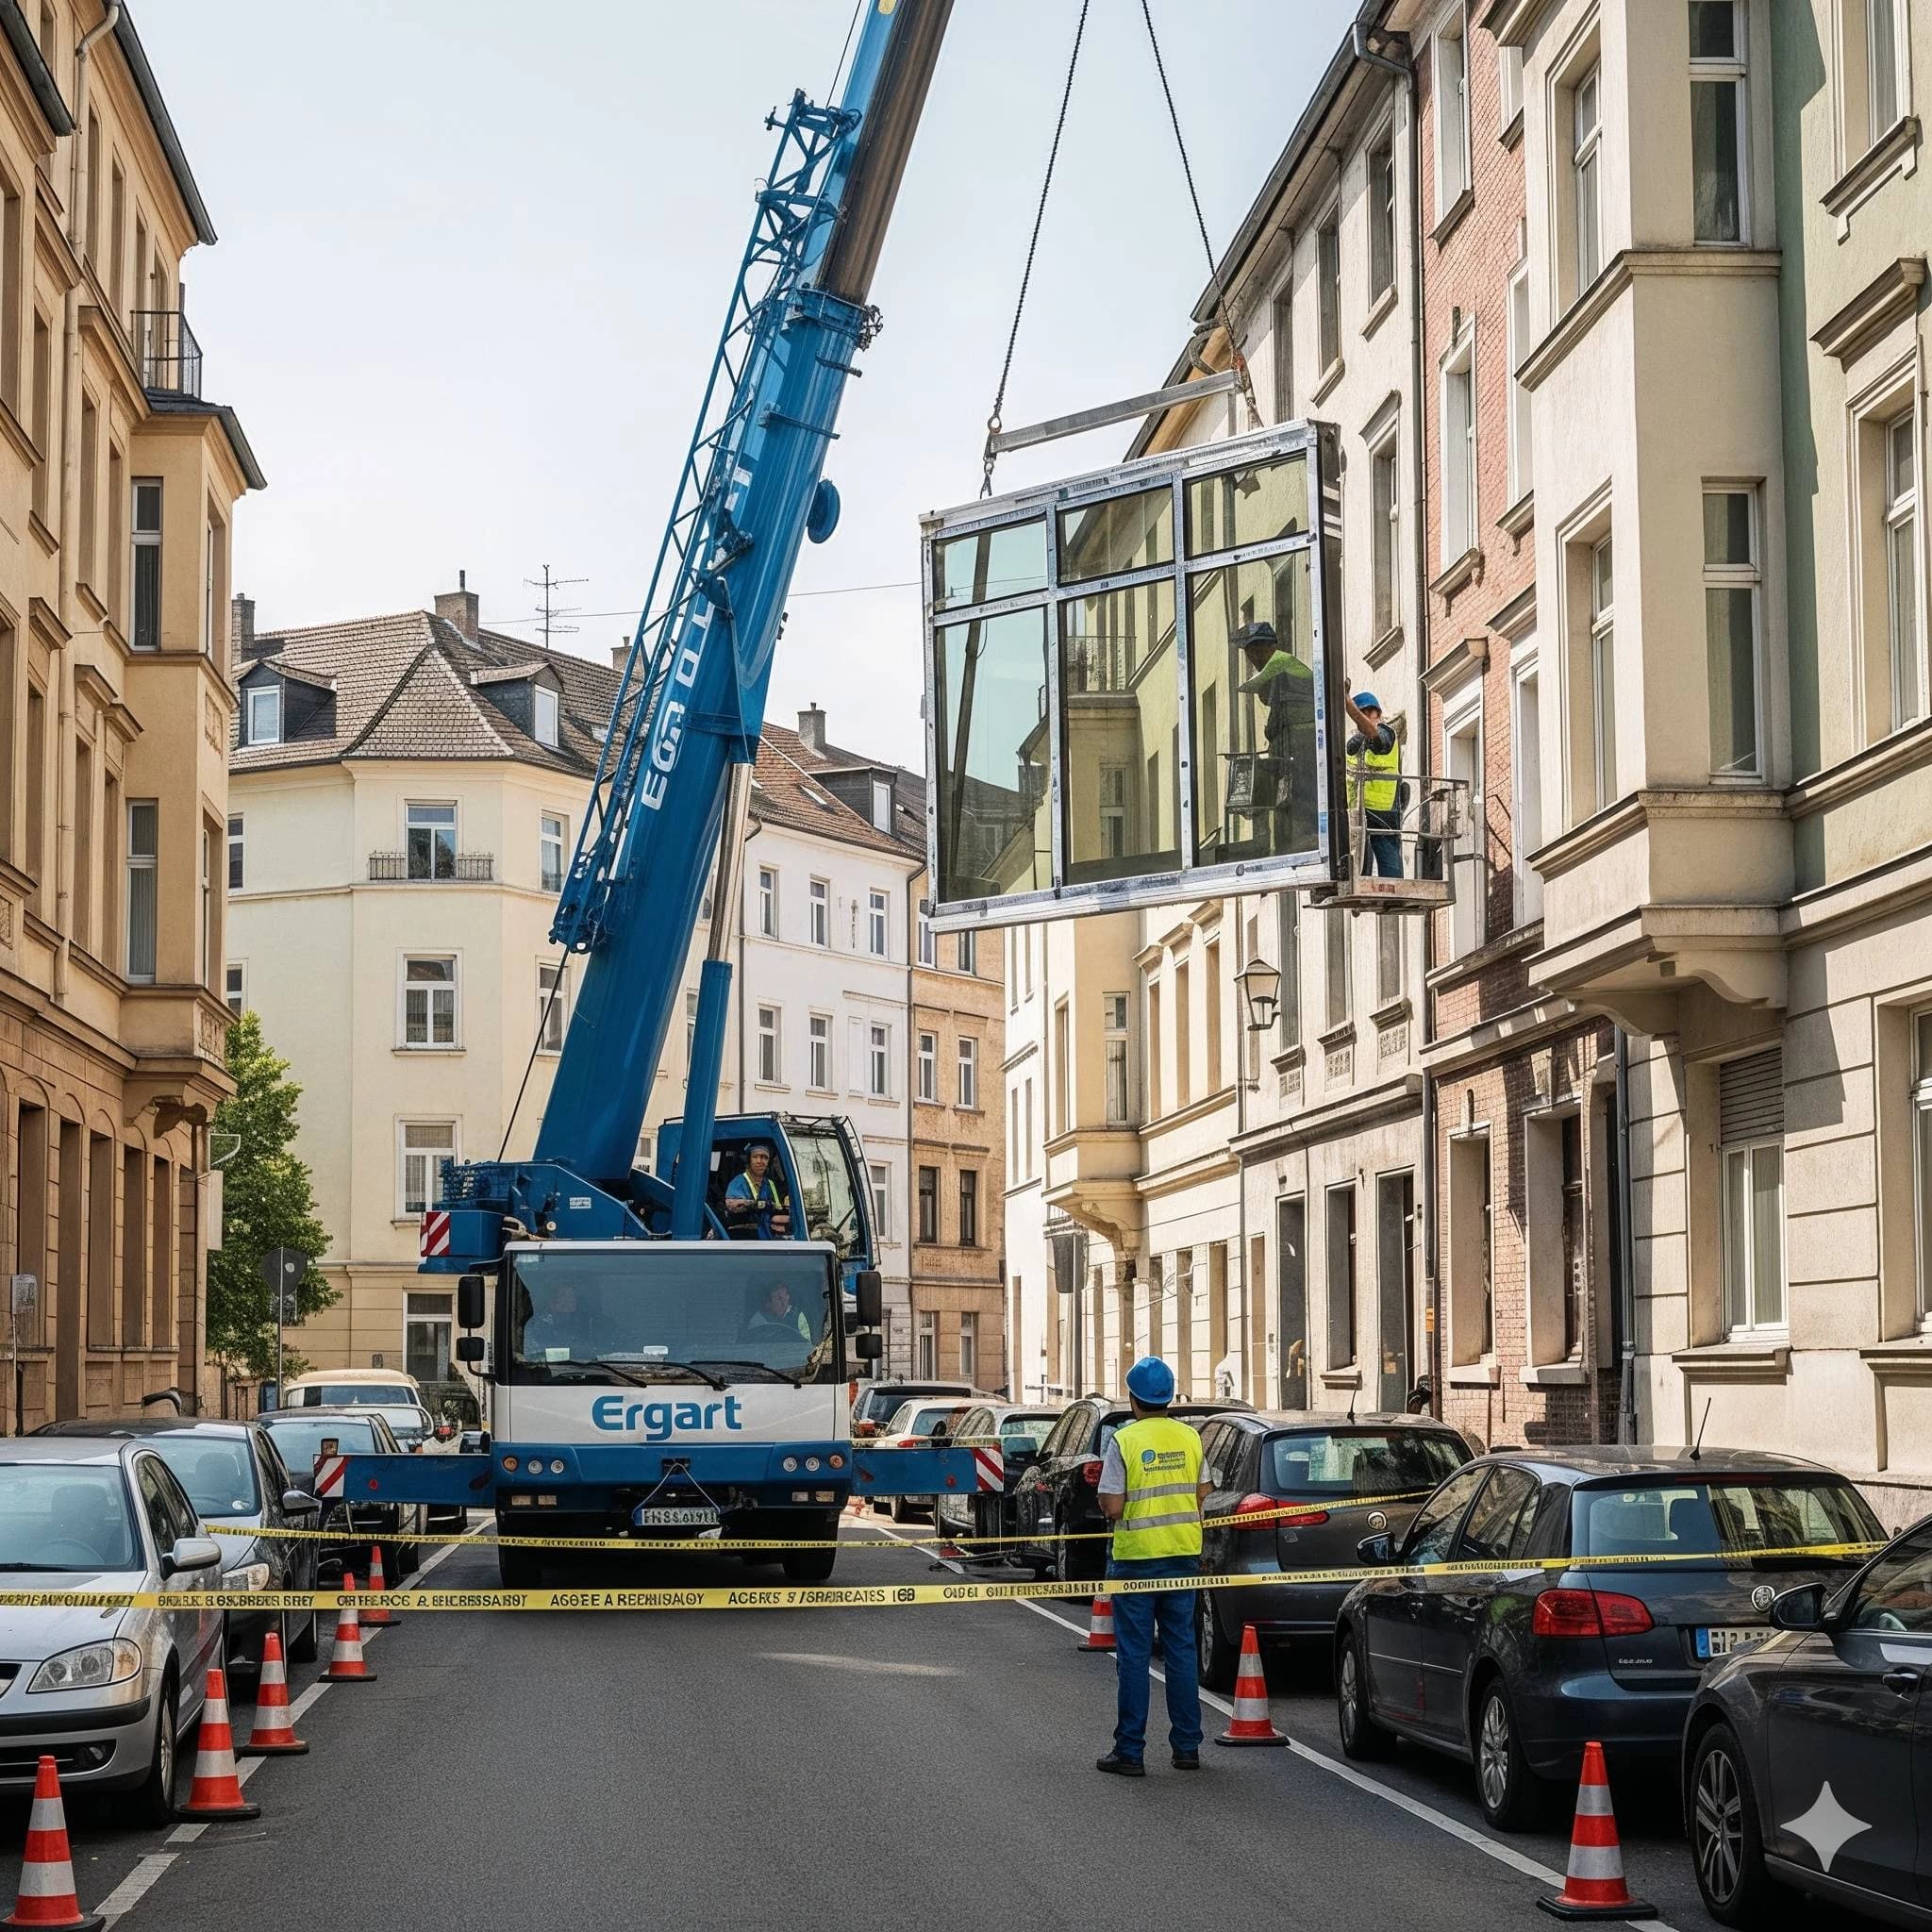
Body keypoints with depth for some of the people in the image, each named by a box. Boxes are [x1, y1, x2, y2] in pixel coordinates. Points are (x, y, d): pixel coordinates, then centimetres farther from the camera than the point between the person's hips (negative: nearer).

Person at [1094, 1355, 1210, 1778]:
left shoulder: (1124, 1441, -12)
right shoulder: (1190, 1438, 2)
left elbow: (1112, 1508, -14)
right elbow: (1202, 1495, 10)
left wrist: (1103, 1493, 7)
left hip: (1136, 1557, -4)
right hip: (1183, 1555, 4)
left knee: (1134, 1655, 1)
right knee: (1181, 1650, 11)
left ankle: (1129, 1751, 3)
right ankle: (1187, 1746, 15)